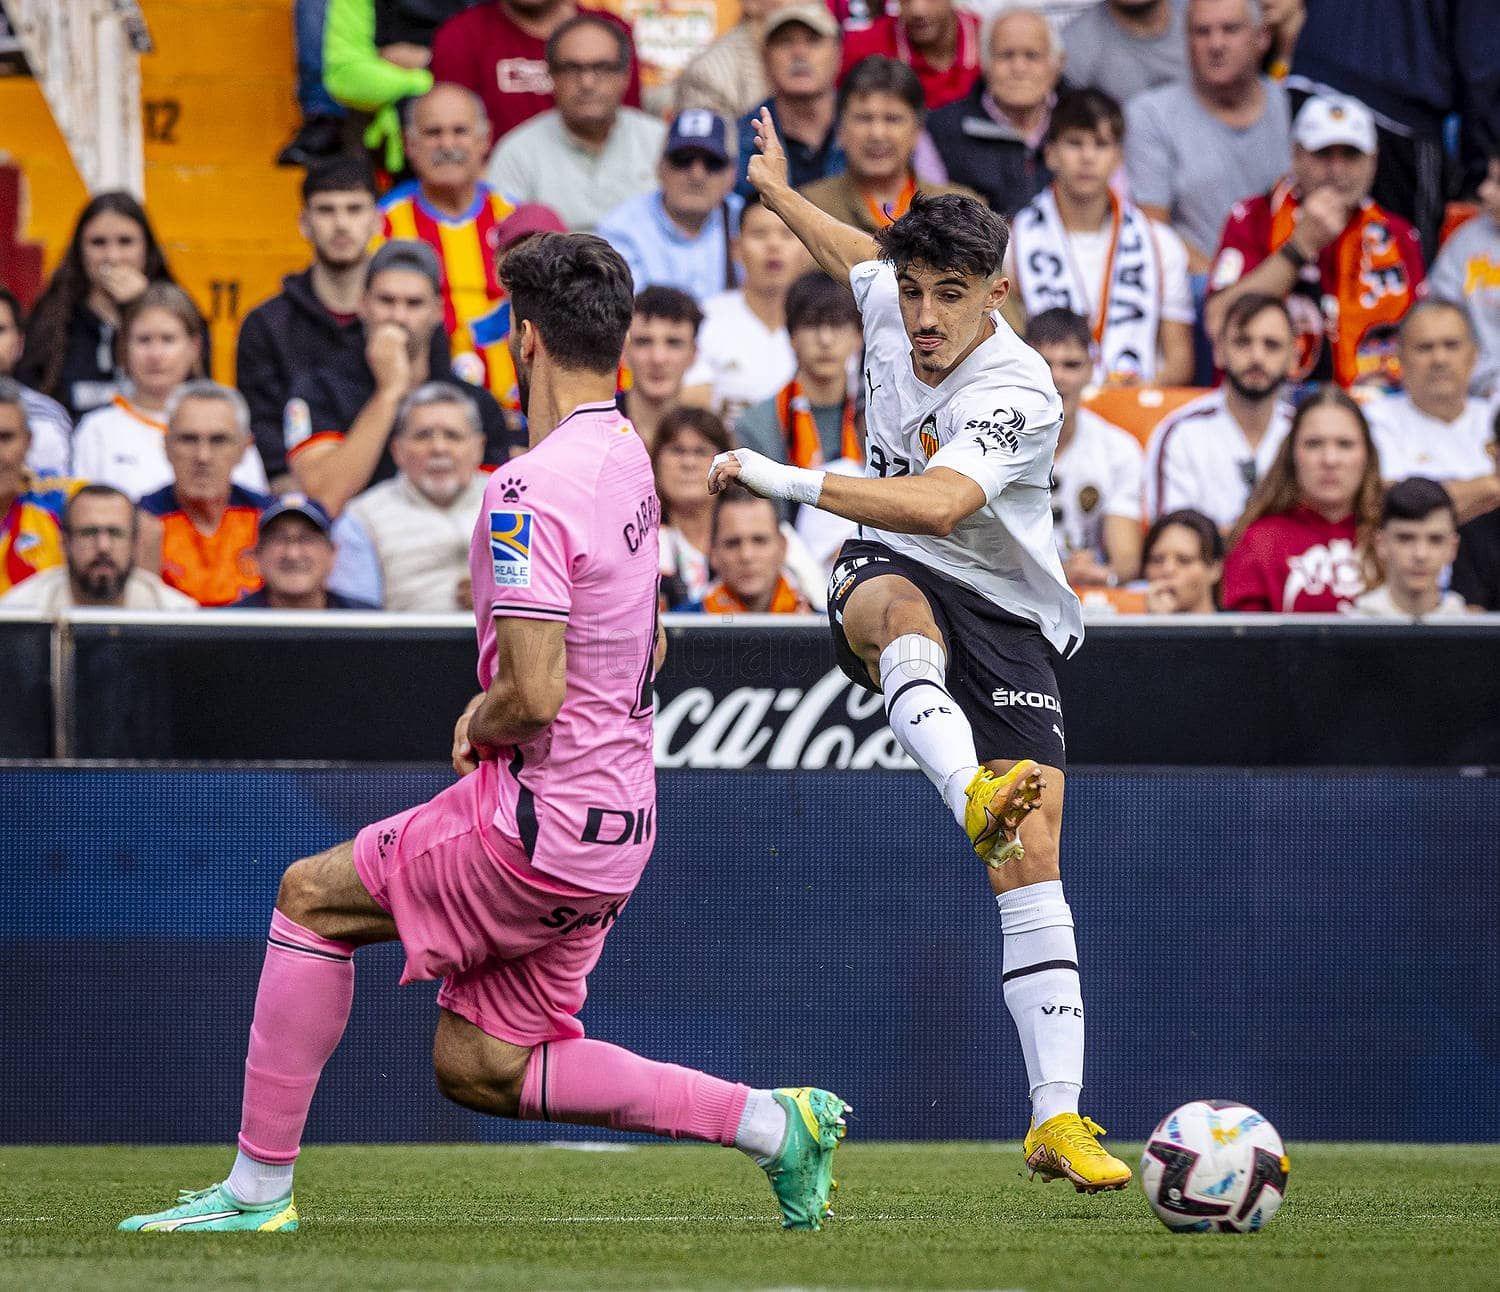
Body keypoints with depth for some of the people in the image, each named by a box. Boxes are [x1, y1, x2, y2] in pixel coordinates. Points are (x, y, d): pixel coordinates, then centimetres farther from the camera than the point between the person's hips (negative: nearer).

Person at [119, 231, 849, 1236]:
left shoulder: (529, 493, -20)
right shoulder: (628, 457, 10)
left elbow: (535, 693, -25)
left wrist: (478, 729, -3)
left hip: (545, 830, -9)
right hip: (616, 822, 9)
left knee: (311, 897, 5)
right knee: (479, 1067, 12)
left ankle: (259, 1186, 7)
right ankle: (772, 1121, 9)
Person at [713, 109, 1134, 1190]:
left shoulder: (1018, 392, -22)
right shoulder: (889, 307, -2)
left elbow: (939, 502, -39)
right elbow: (860, 256, 26)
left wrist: (787, 481, -40)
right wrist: (780, 193, 40)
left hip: (1006, 617, -3)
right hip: (888, 573, 3)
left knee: (1034, 860, -14)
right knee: (899, 606, -38)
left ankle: (1057, 1116, -13)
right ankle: (971, 789, -69)